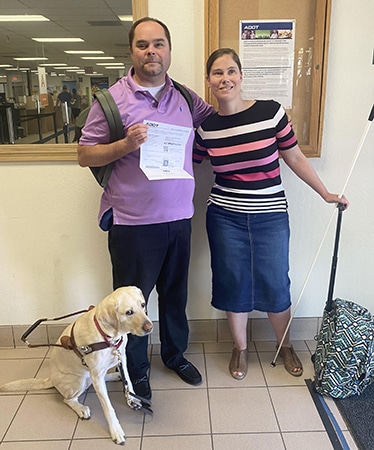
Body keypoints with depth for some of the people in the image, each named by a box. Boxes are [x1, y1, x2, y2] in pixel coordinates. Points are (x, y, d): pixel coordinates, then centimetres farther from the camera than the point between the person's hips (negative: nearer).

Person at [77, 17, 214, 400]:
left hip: (179, 218, 4)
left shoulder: (185, 97, 7)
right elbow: (85, 155, -5)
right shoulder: (112, 99, -6)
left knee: (175, 292, 19)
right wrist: (126, 145, -20)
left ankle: (175, 353, 43)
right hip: (132, 222, -4)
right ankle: (136, 369, 33)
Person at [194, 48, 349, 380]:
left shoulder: (270, 112, -8)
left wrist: (326, 194, 6)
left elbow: (295, 158, 1)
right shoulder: (206, 127, -2)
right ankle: (240, 349, 34)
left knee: (275, 284, 8)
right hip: (225, 218, 2)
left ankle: (286, 346, 36)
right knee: (233, 284, 10)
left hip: (270, 217, -1)